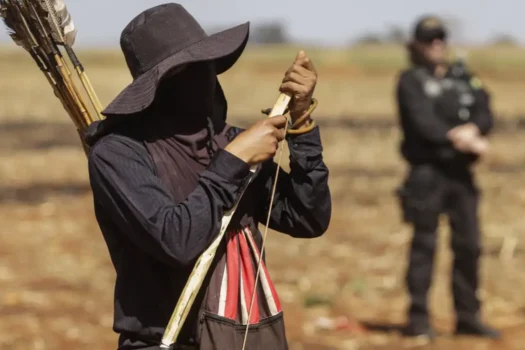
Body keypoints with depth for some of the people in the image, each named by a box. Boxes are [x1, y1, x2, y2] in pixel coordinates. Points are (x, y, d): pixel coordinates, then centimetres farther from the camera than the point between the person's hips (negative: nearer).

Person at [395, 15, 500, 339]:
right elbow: (422, 122, -14)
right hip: (427, 171, -5)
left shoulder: (464, 76, 15)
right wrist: (462, 140, -20)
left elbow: (486, 113, 2)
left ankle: (468, 317, 15)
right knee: (424, 245, -3)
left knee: (469, 245, 7)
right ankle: (418, 319, 1)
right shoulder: (411, 81, 0)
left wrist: (471, 130, -19)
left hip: (461, 172, 5)